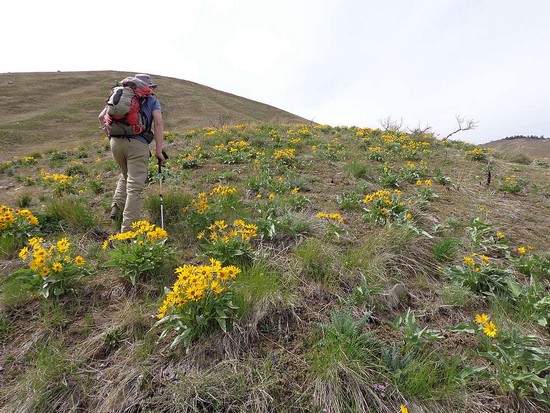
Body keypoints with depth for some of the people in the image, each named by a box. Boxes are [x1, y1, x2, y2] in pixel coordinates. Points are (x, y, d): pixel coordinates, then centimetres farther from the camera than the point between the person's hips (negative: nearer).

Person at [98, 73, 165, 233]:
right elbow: (158, 123, -3)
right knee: (135, 186, -5)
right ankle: (128, 229, -7)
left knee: (125, 175, 29)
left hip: (116, 142, 5)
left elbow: (101, 117, 17)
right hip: (137, 144, -4)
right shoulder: (152, 100, 13)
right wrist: (159, 151, -3)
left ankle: (117, 207, 18)